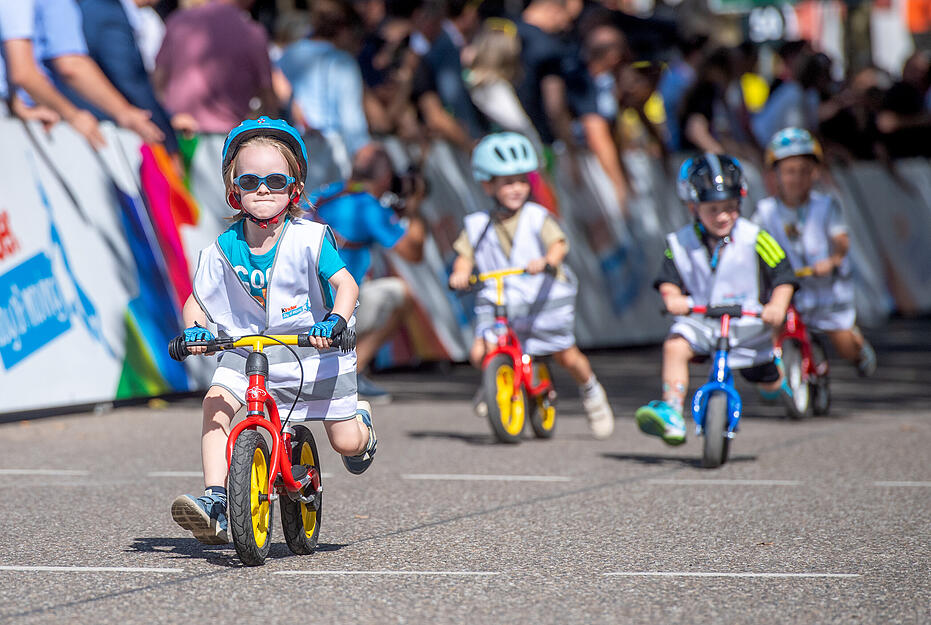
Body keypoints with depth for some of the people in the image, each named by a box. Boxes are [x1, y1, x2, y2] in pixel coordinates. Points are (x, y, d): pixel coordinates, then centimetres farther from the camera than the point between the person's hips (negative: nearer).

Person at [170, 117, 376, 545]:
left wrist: (335, 322, -42)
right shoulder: (223, 250, -7)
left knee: (347, 444, -4)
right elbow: (196, 301, 3)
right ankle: (214, 503, -26)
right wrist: (193, 328, -19)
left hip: (311, 349, -2)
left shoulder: (309, 239, -15)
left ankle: (359, 419, 36)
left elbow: (346, 284, -22)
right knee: (216, 403, -25)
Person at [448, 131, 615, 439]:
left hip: (544, 298, -2)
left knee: (566, 356, -1)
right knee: (480, 353, -15)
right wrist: (460, 273, -20)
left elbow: (559, 243, -19)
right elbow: (466, 256, 2)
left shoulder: (537, 218, -5)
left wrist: (546, 261, -40)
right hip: (497, 301, 2)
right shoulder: (478, 226, 4)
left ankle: (591, 392, 33)